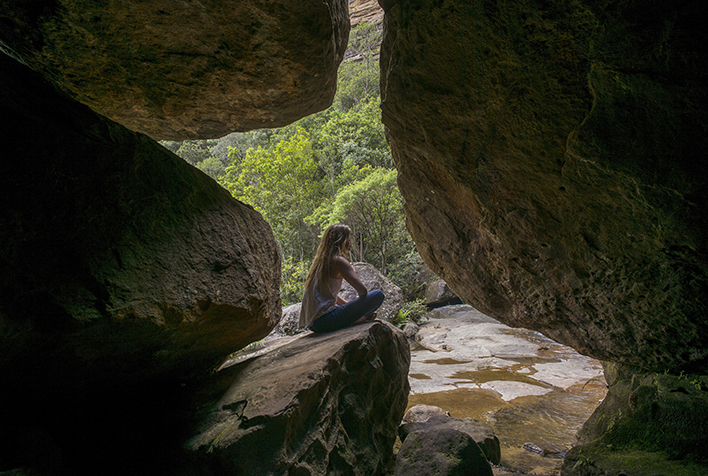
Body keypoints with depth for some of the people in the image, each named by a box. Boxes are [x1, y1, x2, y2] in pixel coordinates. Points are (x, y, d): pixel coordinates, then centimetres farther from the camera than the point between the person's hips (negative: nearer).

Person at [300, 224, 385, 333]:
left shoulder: (320, 261, 17)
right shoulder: (338, 261, -10)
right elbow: (362, 290, -14)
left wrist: (353, 308, 19)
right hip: (325, 321, -9)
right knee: (378, 294, -13)